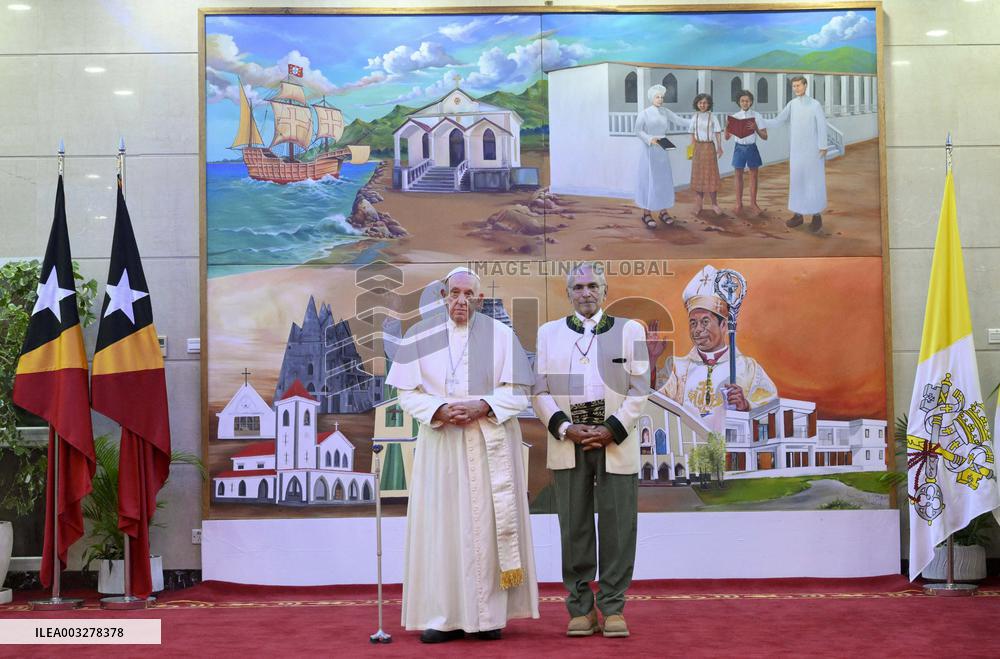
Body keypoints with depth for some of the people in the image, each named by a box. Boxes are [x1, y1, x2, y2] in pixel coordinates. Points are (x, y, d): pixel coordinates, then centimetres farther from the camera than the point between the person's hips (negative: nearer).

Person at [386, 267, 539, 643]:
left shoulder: (500, 335, 2)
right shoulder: (420, 337, 4)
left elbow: (518, 391, 0)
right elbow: (408, 393, 3)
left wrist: (481, 406, -16)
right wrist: (440, 411, -14)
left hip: (490, 445, -1)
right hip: (440, 446, 1)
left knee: (488, 525, 0)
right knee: (441, 526, -1)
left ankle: (490, 614, 6)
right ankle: (445, 616, 3)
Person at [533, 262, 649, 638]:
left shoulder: (629, 331, 9)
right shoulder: (549, 333, 12)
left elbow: (639, 390, 3)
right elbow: (540, 391, 7)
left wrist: (612, 430, -9)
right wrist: (566, 429, -8)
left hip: (616, 443, -1)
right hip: (568, 444, 1)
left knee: (617, 527, -2)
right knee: (575, 529, 3)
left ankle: (613, 608, 6)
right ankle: (581, 609, 10)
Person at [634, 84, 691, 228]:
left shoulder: (665, 112, 8)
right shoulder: (644, 113, -5)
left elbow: (678, 120, 8)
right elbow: (638, 131, -9)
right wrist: (650, 139, -23)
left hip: (663, 151, 5)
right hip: (649, 150, -5)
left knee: (664, 180, 6)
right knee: (649, 180, -5)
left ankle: (663, 211, 15)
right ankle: (646, 213, -1)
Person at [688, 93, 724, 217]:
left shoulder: (712, 117, -2)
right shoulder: (694, 117, 4)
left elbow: (717, 133, -2)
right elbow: (692, 135, 8)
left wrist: (719, 147, -9)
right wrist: (691, 149, 2)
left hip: (709, 147, -2)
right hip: (698, 147, 2)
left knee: (711, 174, -2)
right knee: (698, 174, 3)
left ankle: (714, 203, 3)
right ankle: (699, 201, 12)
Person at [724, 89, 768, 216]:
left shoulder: (757, 116, -1)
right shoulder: (734, 117, 1)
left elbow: (765, 136, -4)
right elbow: (727, 137, 1)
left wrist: (756, 129, -22)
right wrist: (727, 127, -19)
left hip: (752, 148, 0)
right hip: (739, 148, 0)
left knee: (754, 175, 6)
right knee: (739, 176, 6)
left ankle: (753, 203, 17)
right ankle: (739, 204, 14)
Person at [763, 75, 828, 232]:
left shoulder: (815, 104, -6)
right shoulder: (791, 104, 5)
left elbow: (822, 126, -7)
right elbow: (778, 121, 7)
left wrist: (823, 147, -12)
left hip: (813, 149, -4)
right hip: (796, 150, 4)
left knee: (814, 180, -2)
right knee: (796, 180, 5)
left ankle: (817, 216, 4)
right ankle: (798, 214, 12)